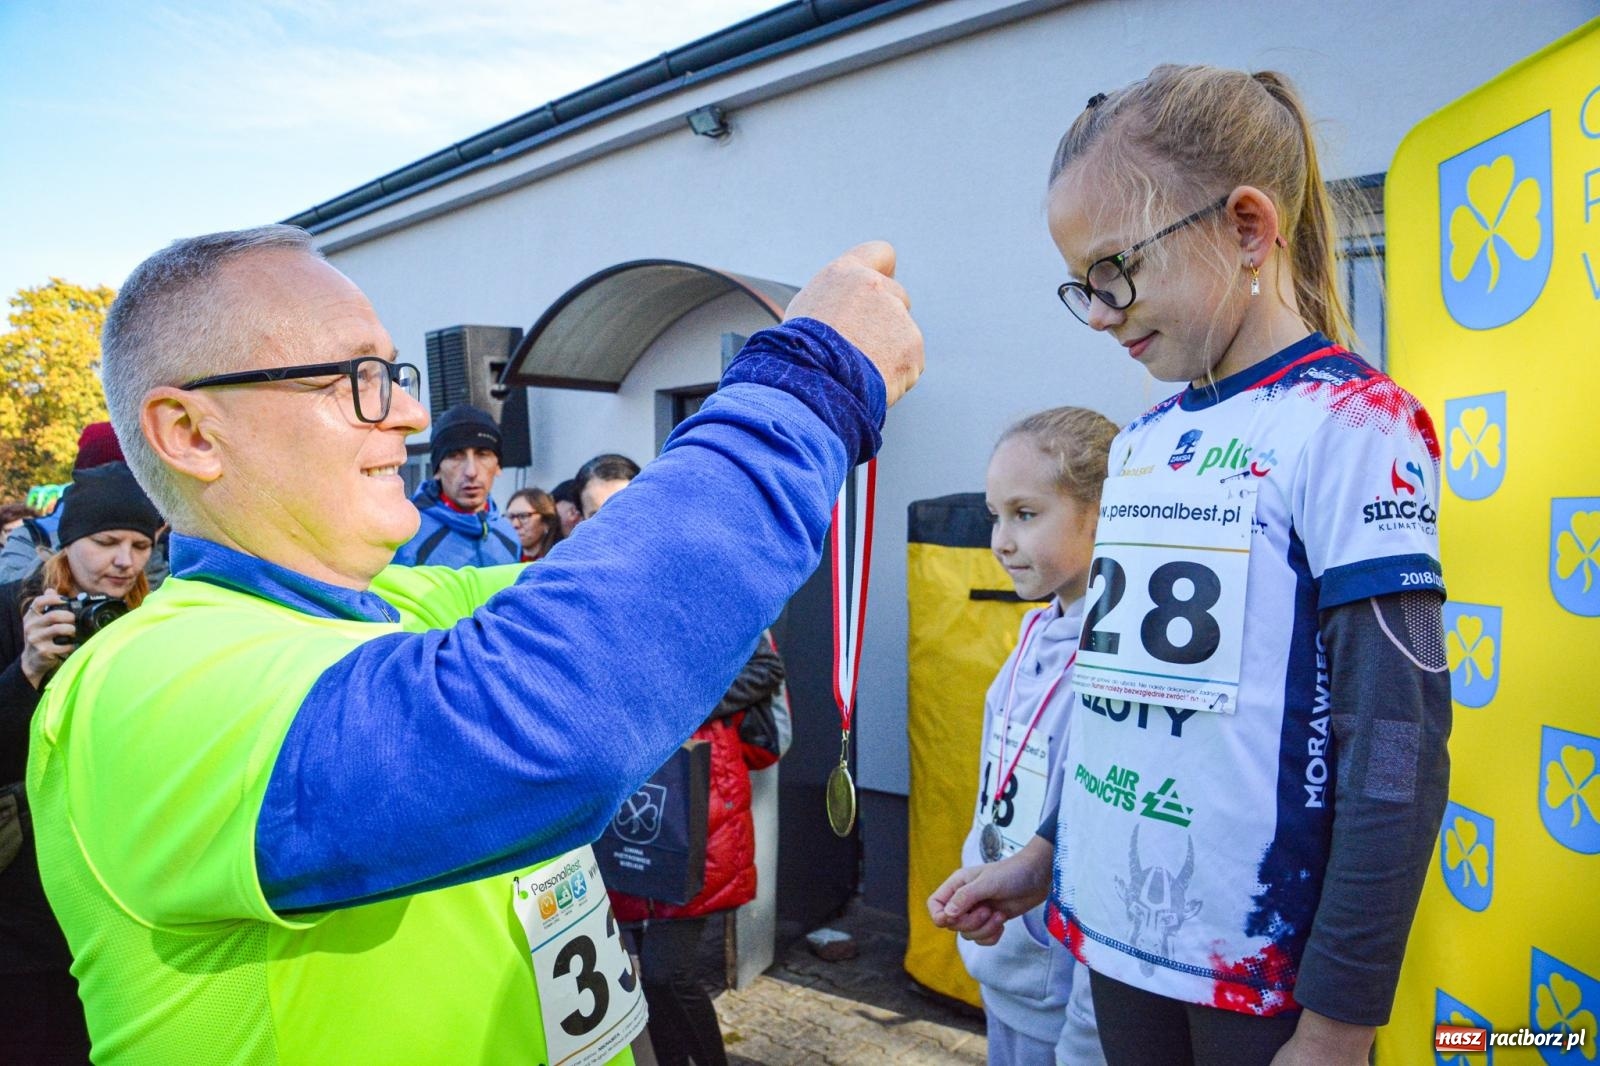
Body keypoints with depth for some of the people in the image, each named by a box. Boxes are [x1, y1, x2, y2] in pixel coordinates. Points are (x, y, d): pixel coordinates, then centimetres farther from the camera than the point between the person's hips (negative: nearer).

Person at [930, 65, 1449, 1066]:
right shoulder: (1140, 443, 6)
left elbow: (1396, 754, -15)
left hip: (1264, 968, -6)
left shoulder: (1351, 424, -13)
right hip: (1116, 934, 6)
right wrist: (1047, 854, 12)